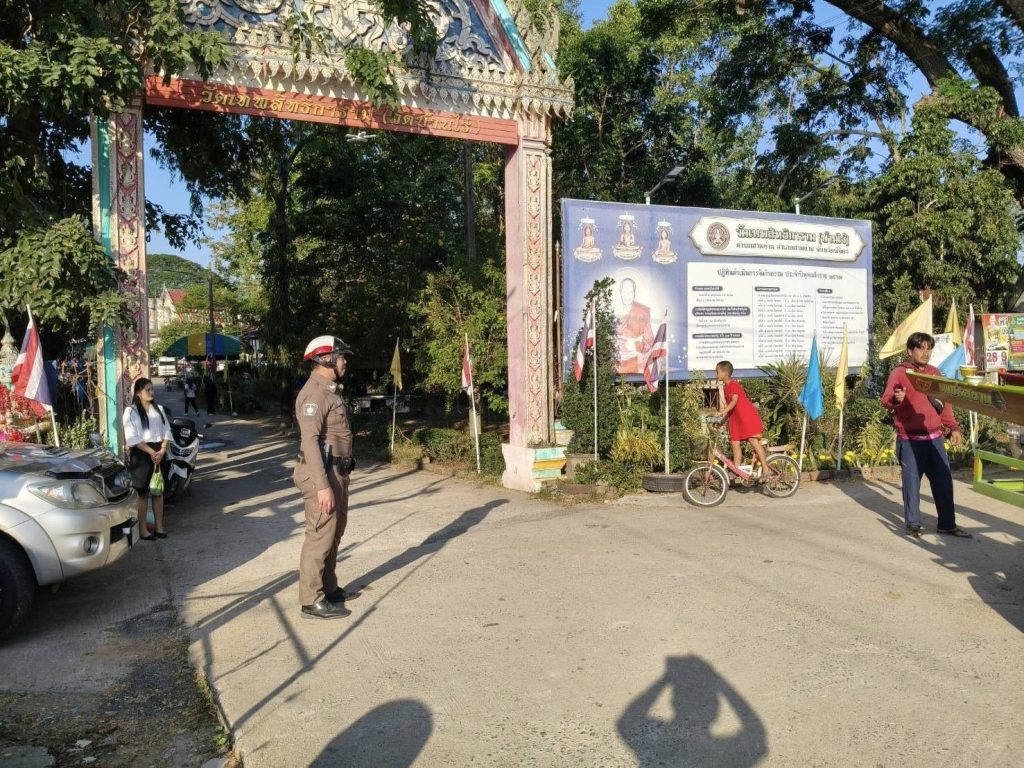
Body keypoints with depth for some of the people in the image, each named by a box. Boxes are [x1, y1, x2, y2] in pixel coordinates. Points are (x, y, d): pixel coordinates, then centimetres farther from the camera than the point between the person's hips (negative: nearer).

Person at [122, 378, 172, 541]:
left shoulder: (158, 409, 11)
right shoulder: (131, 411, -6)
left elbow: (166, 431, 8)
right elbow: (133, 438, -12)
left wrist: (162, 450, -7)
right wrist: (151, 452, -16)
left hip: (159, 453, 5)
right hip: (141, 454, -5)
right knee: (142, 493, -2)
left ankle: (159, 527, 17)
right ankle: (143, 530, 4)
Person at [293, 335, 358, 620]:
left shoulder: (330, 390, 14)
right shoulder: (314, 393, -17)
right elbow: (310, 440, -23)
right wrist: (322, 485, -27)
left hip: (337, 472, 10)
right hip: (322, 474, -10)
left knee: (334, 533, 17)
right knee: (320, 536, -4)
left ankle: (329, 588, 30)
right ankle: (312, 601, 4)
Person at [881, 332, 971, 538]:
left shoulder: (935, 372, 13)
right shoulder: (899, 373, -6)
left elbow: (945, 403, 20)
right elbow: (885, 401, -18)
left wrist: (953, 427, 13)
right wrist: (895, 399, -40)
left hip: (935, 437, 6)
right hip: (910, 440, -6)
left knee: (944, 481, 9)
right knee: (912, 482, 1)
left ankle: (948, 524, 21)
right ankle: (913, 524, 14)